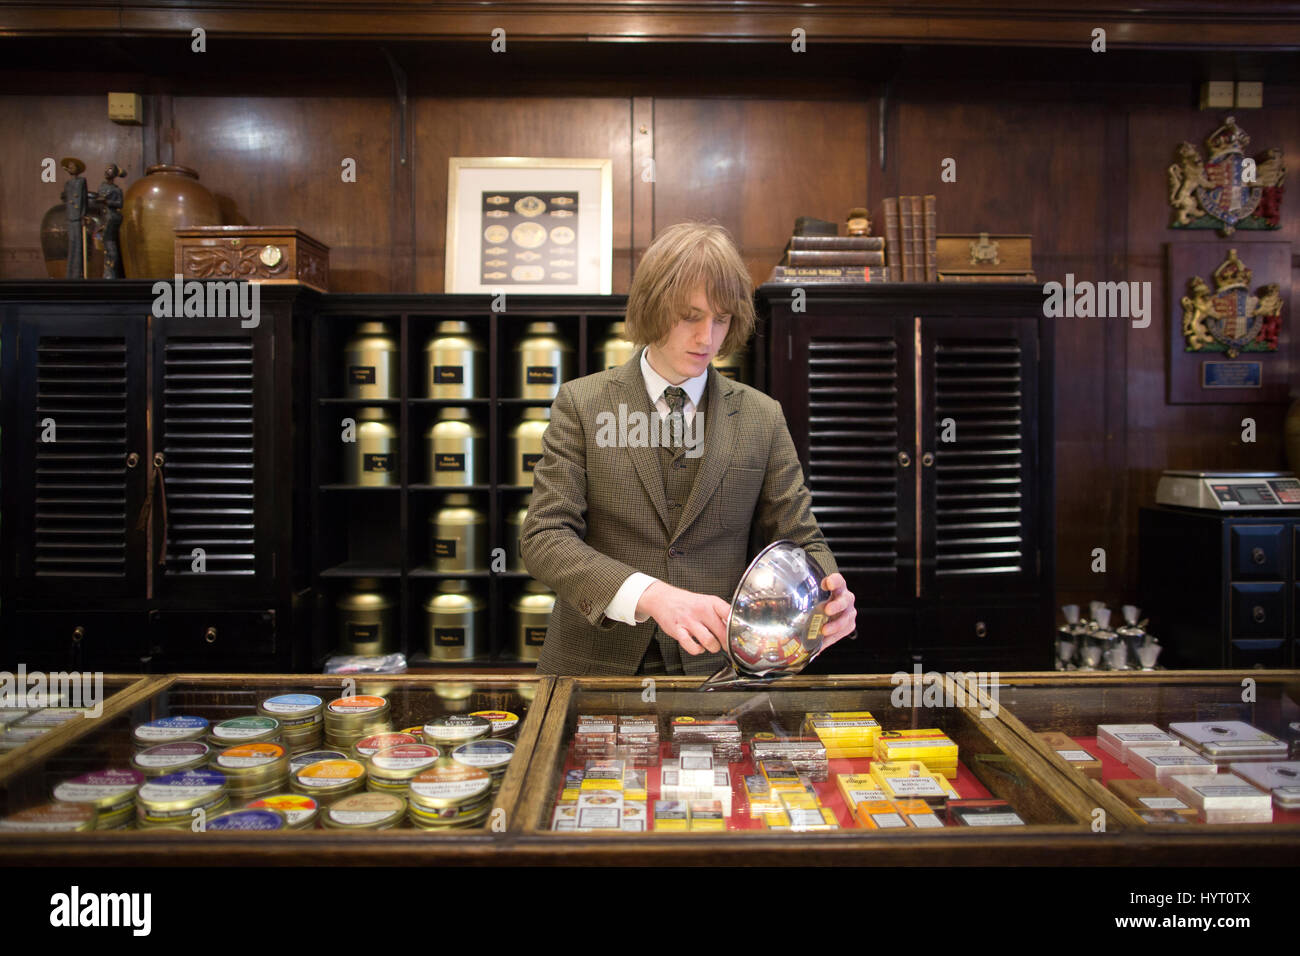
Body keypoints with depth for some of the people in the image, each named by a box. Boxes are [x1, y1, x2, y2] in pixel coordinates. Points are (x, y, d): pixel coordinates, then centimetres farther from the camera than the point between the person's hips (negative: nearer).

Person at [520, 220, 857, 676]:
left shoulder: (763, 417, 8)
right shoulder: (581, 403, 2)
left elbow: (800, 541, 11)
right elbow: (543, 538, -7)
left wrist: (828, 598, -13)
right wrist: (649, 595, -22)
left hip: (714, 665, 3)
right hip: (596, 666, -2)